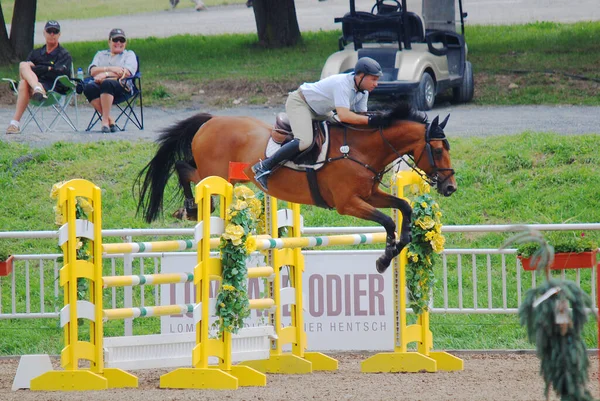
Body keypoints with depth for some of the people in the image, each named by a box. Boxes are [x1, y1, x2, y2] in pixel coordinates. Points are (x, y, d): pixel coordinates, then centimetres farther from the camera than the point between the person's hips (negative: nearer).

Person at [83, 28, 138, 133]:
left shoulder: (129, 54, 22)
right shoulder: (101, 54, 30)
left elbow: (127, 72, 1)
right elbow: (92, 71, 10)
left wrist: (105, 74, -8)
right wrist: (110, 69, -6)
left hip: (121, 86, -3)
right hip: (100, 83, 3)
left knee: (107, 84, -40)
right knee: (89, 87, -34)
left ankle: (105, 120, -42)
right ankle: (110, 120, -33)